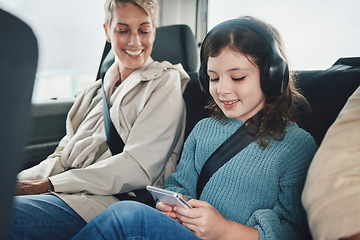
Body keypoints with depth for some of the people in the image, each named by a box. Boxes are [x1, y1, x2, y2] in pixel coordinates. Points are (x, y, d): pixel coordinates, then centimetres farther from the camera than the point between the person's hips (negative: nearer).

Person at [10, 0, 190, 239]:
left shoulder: (166, 83, -1)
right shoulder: (93, 93, 21)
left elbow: (138, 168, -11)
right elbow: (63, 156, 16)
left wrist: (48, 184, -13)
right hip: (69, 192, 7)